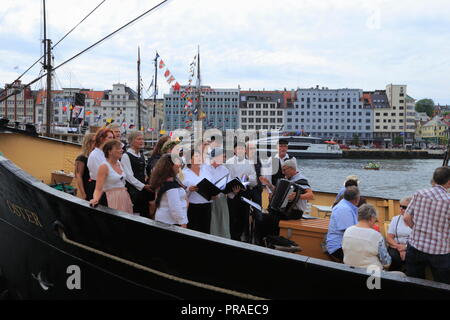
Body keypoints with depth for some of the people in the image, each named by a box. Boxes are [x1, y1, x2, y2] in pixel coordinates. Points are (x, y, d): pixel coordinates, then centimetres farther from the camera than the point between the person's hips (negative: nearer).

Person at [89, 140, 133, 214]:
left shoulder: (119, 163, 9)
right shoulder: (104, 167, -10)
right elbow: (98, 189, -15)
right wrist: (95, 199, -31)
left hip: (125, 199, 6)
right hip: (113, 200, -6)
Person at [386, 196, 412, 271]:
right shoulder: (395, 219, 12)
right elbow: (389, 238, 7)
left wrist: (405, 248, -17)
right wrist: (399, 247, -12)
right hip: (396, 247, 2)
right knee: (394, 256, -30)